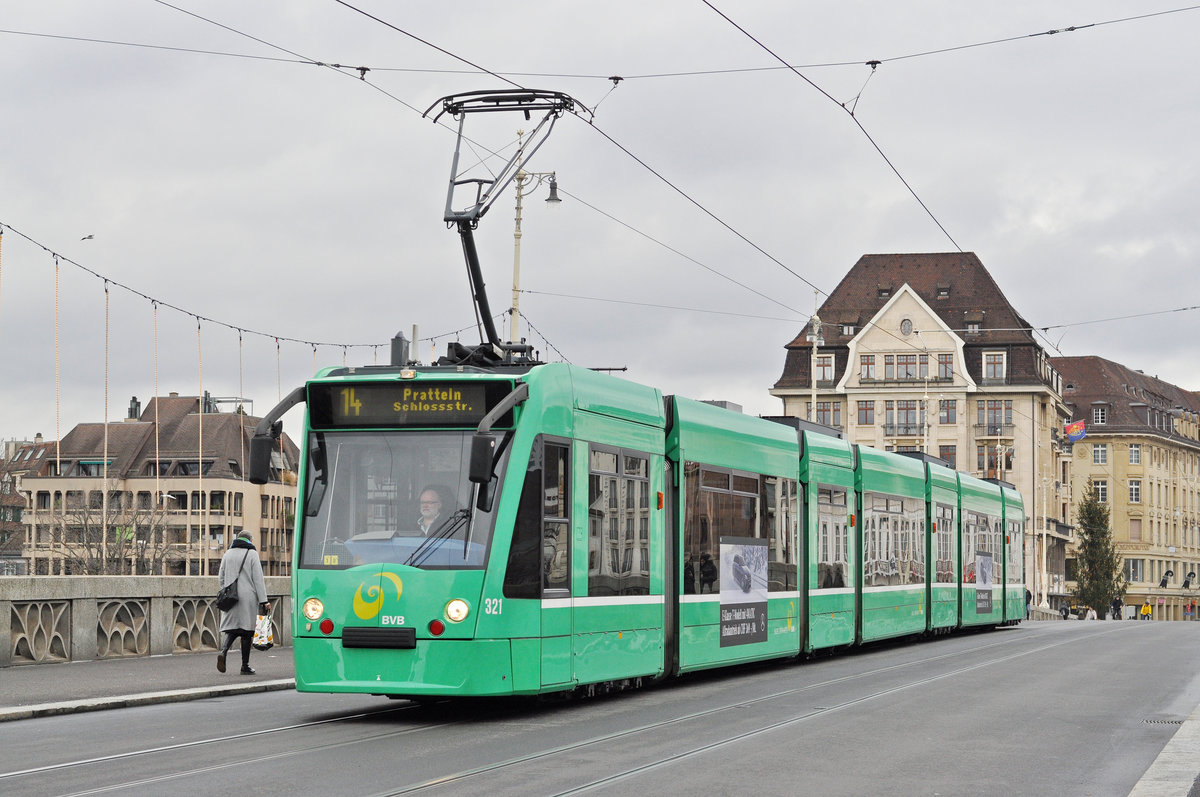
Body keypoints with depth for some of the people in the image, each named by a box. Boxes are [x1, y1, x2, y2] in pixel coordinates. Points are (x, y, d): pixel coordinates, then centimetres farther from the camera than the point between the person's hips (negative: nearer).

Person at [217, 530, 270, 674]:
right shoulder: (252, 554, -2)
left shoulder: (227, 554, 10)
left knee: (232, 629, 7)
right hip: (248, 598, -3)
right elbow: (258, 579, -6)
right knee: (246, 631, 2)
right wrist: (263, 600, -7)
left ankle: (223, 651, -21)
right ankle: (245, 666, 3)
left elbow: (221, 579, 12)